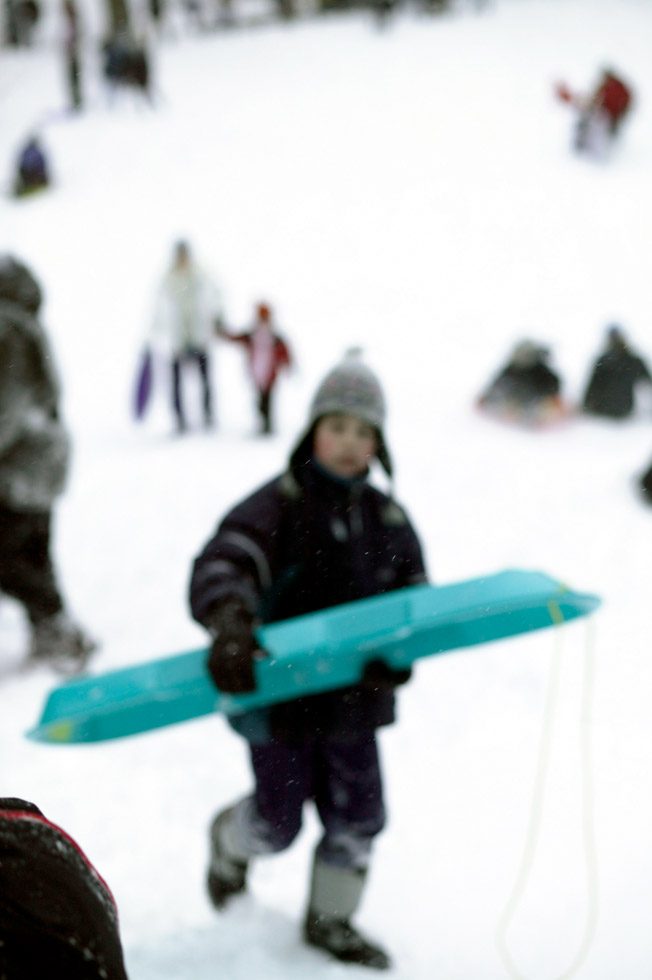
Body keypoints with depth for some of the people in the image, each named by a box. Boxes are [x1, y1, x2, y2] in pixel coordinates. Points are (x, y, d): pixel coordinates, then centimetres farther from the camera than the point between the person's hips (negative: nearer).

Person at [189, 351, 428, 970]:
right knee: (279, 820, 8)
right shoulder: (278, 507, -13)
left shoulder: (388, 522, 2)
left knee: (358, 815, 8)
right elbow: (222, 566, -27)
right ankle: (230, 843, 44)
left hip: (354, 698, 4)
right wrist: (229, 622, -49)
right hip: (280, 692, -4)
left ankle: (330, 920, 31)